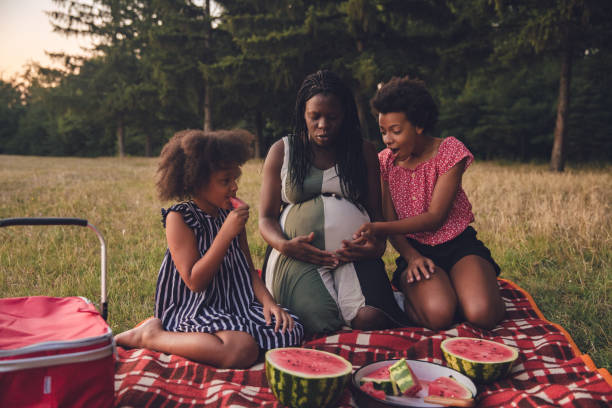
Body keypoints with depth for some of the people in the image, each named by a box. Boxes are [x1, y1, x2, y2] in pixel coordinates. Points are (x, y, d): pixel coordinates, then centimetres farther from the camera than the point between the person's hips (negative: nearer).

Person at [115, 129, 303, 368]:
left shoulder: (232, 215, 10)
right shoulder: (179, 218, -10)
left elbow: (249, 270, 13)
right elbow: (194, 282, -16)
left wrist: (268, 301, -5)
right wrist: (226, 233, -21)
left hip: (237, 303, 8)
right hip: (194, 309, -8)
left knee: (291, 331, -12)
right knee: (243, 351, -32)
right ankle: (152, 335, -10)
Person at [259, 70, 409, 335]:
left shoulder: (364, 152, 14)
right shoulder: (282, 151, 10)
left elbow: (376, 212, 13)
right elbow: (266, 218, 8)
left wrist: (377, 245, -11)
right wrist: (284, 245, -15)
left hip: (354, 254, 1)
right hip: (298, 254, 0)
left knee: (370, 319, -26)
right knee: (320, 324, -25)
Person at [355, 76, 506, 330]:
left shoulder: (449, 150, -6)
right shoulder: (384, 161, 3)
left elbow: (434, 218, -13)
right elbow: (391, 222, 0)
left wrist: (378, 228, -23)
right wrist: (411, 257, -20)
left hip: (458, 245, -1)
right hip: (415, 250, 1)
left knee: (481, 314, -27)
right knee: (438, 315, -29)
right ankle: (412, 295, 3)